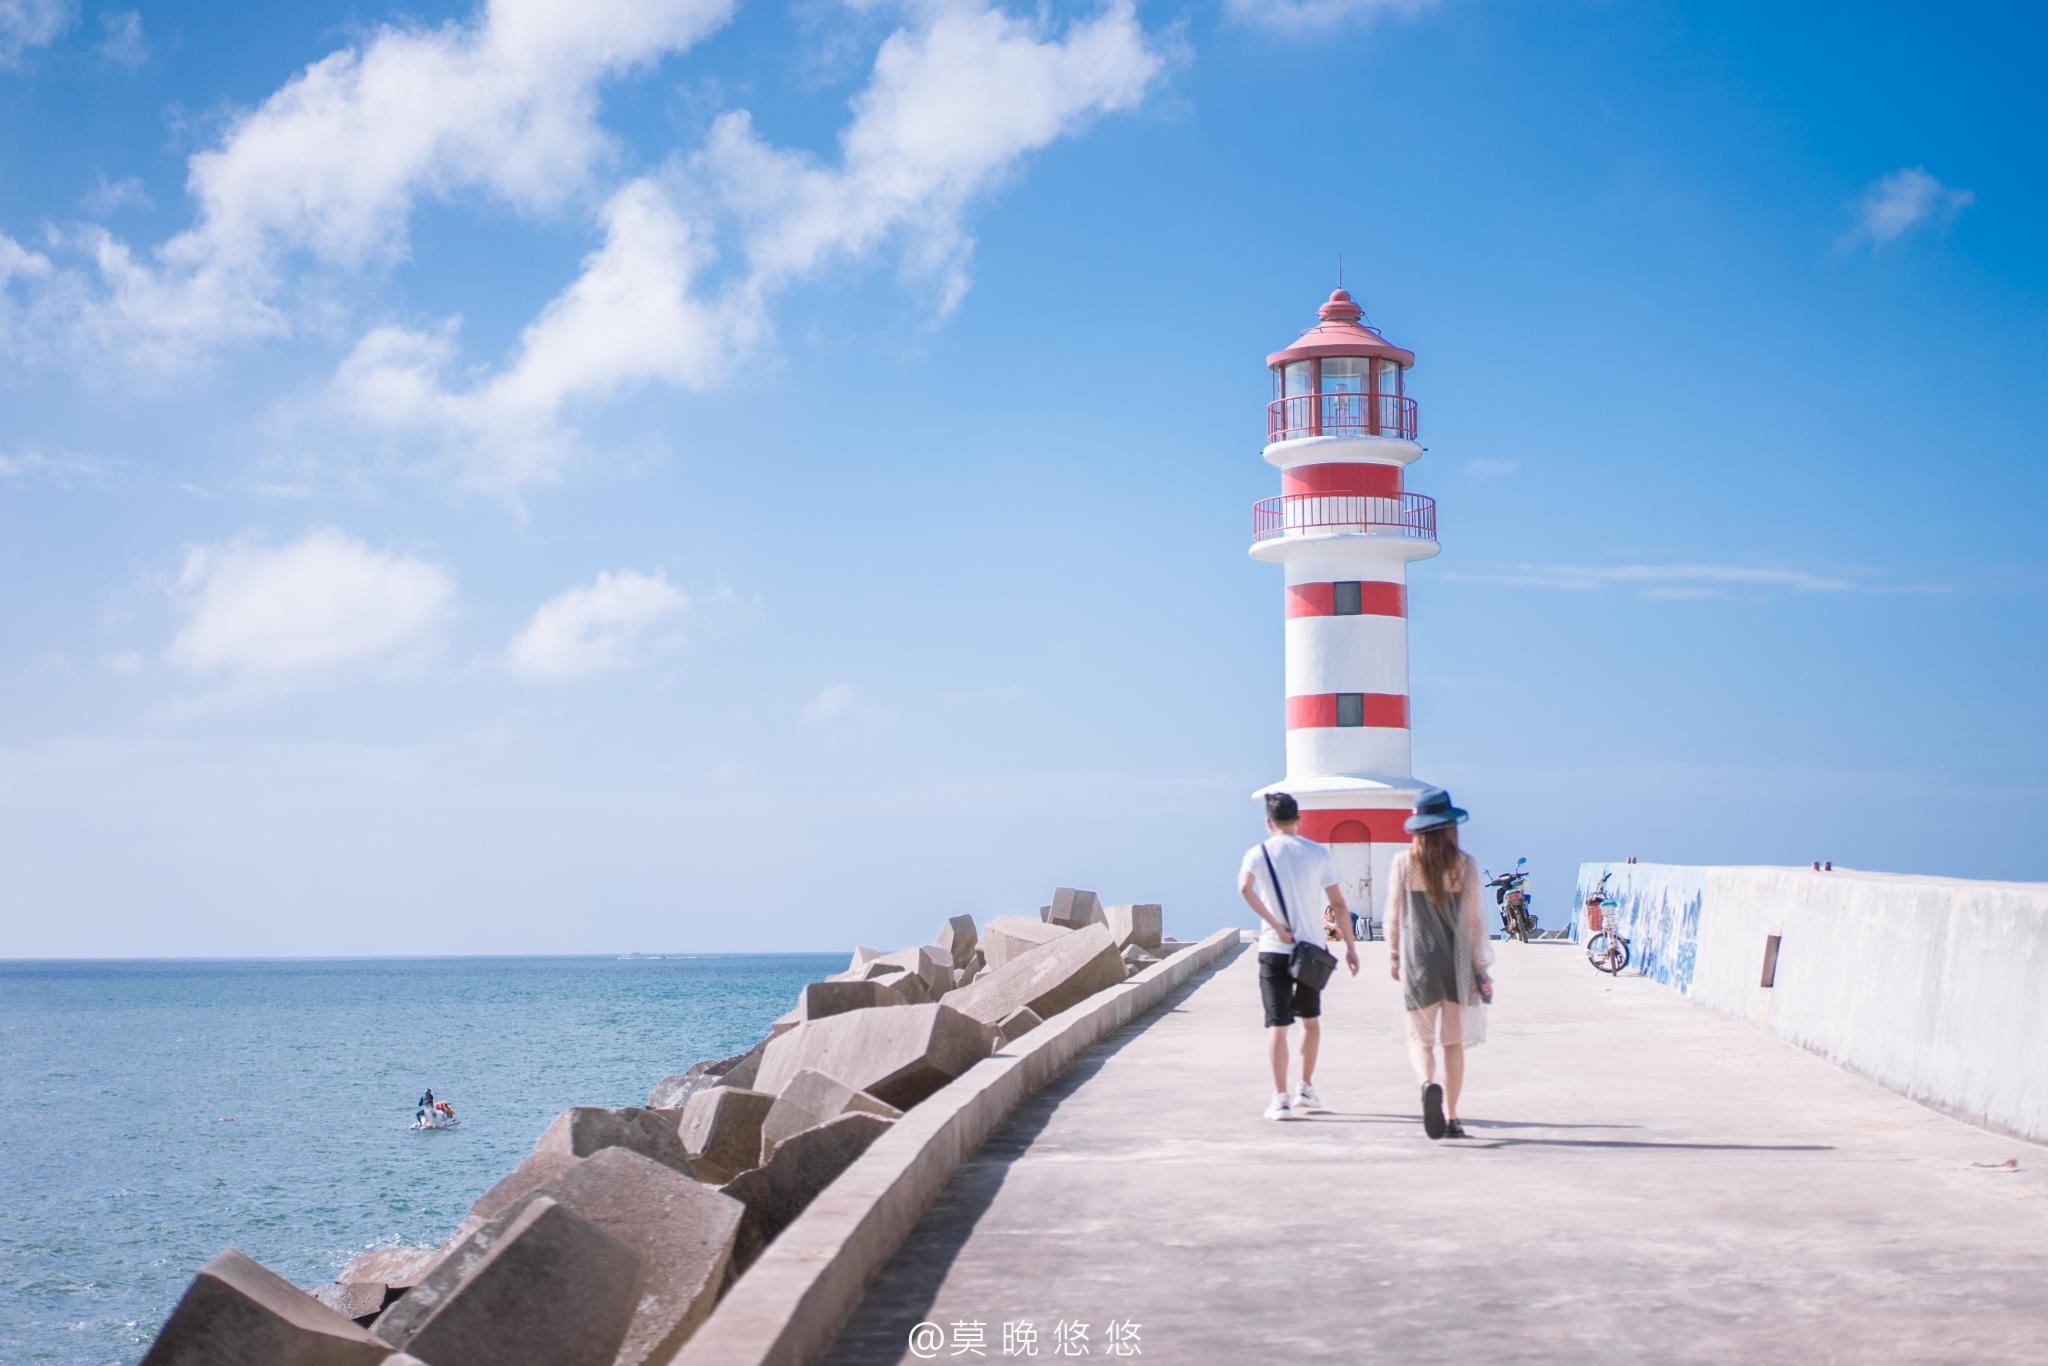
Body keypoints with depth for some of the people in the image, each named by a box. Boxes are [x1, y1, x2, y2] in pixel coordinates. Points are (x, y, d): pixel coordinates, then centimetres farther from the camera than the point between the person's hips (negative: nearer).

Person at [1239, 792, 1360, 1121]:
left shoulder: (1259, 853, -1)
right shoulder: (1317, 853, 3)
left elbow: (1245, 888, -21)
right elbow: (1338, 904, 1)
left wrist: (1275, 924, -16)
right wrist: (1350, 947, 7)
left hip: (1274, 949, -1)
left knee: (1277, 1025, 0)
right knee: (1311, 1021, 20)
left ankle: (1280, 1099, -5)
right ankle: (1305, 1090, 24)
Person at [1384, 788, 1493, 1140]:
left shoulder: (1403, 863, -4)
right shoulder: (1465, 865, -5)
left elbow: (1393, 916, 1)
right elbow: (1473, 920, -4)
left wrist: (1393, 956, 15)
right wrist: (1480, 968, 2)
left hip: (1418, 963, -1)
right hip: (1457, 962, 1)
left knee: (1419, 1039, 8)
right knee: (1454, 1042, 12)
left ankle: (1428, 1084, -23)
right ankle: (1450, 1117, 13)